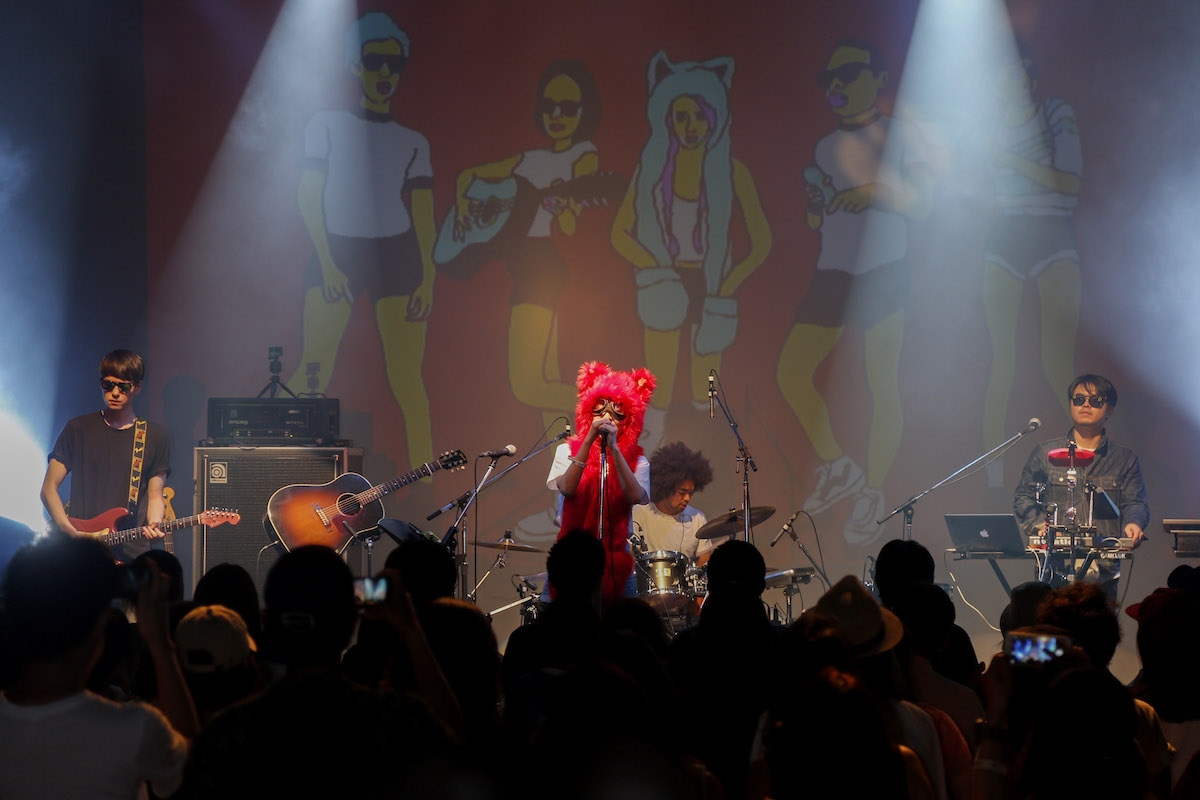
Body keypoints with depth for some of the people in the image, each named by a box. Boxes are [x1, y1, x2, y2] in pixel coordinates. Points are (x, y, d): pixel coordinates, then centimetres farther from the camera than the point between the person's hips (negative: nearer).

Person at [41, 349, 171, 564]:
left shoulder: (155, 436, 9)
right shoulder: (78, 429, 6)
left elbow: (155, 496, 10)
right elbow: (49, 488, 5)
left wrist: (153, 526, -12)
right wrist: (71, 532, -9)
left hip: (133, 555, 1)